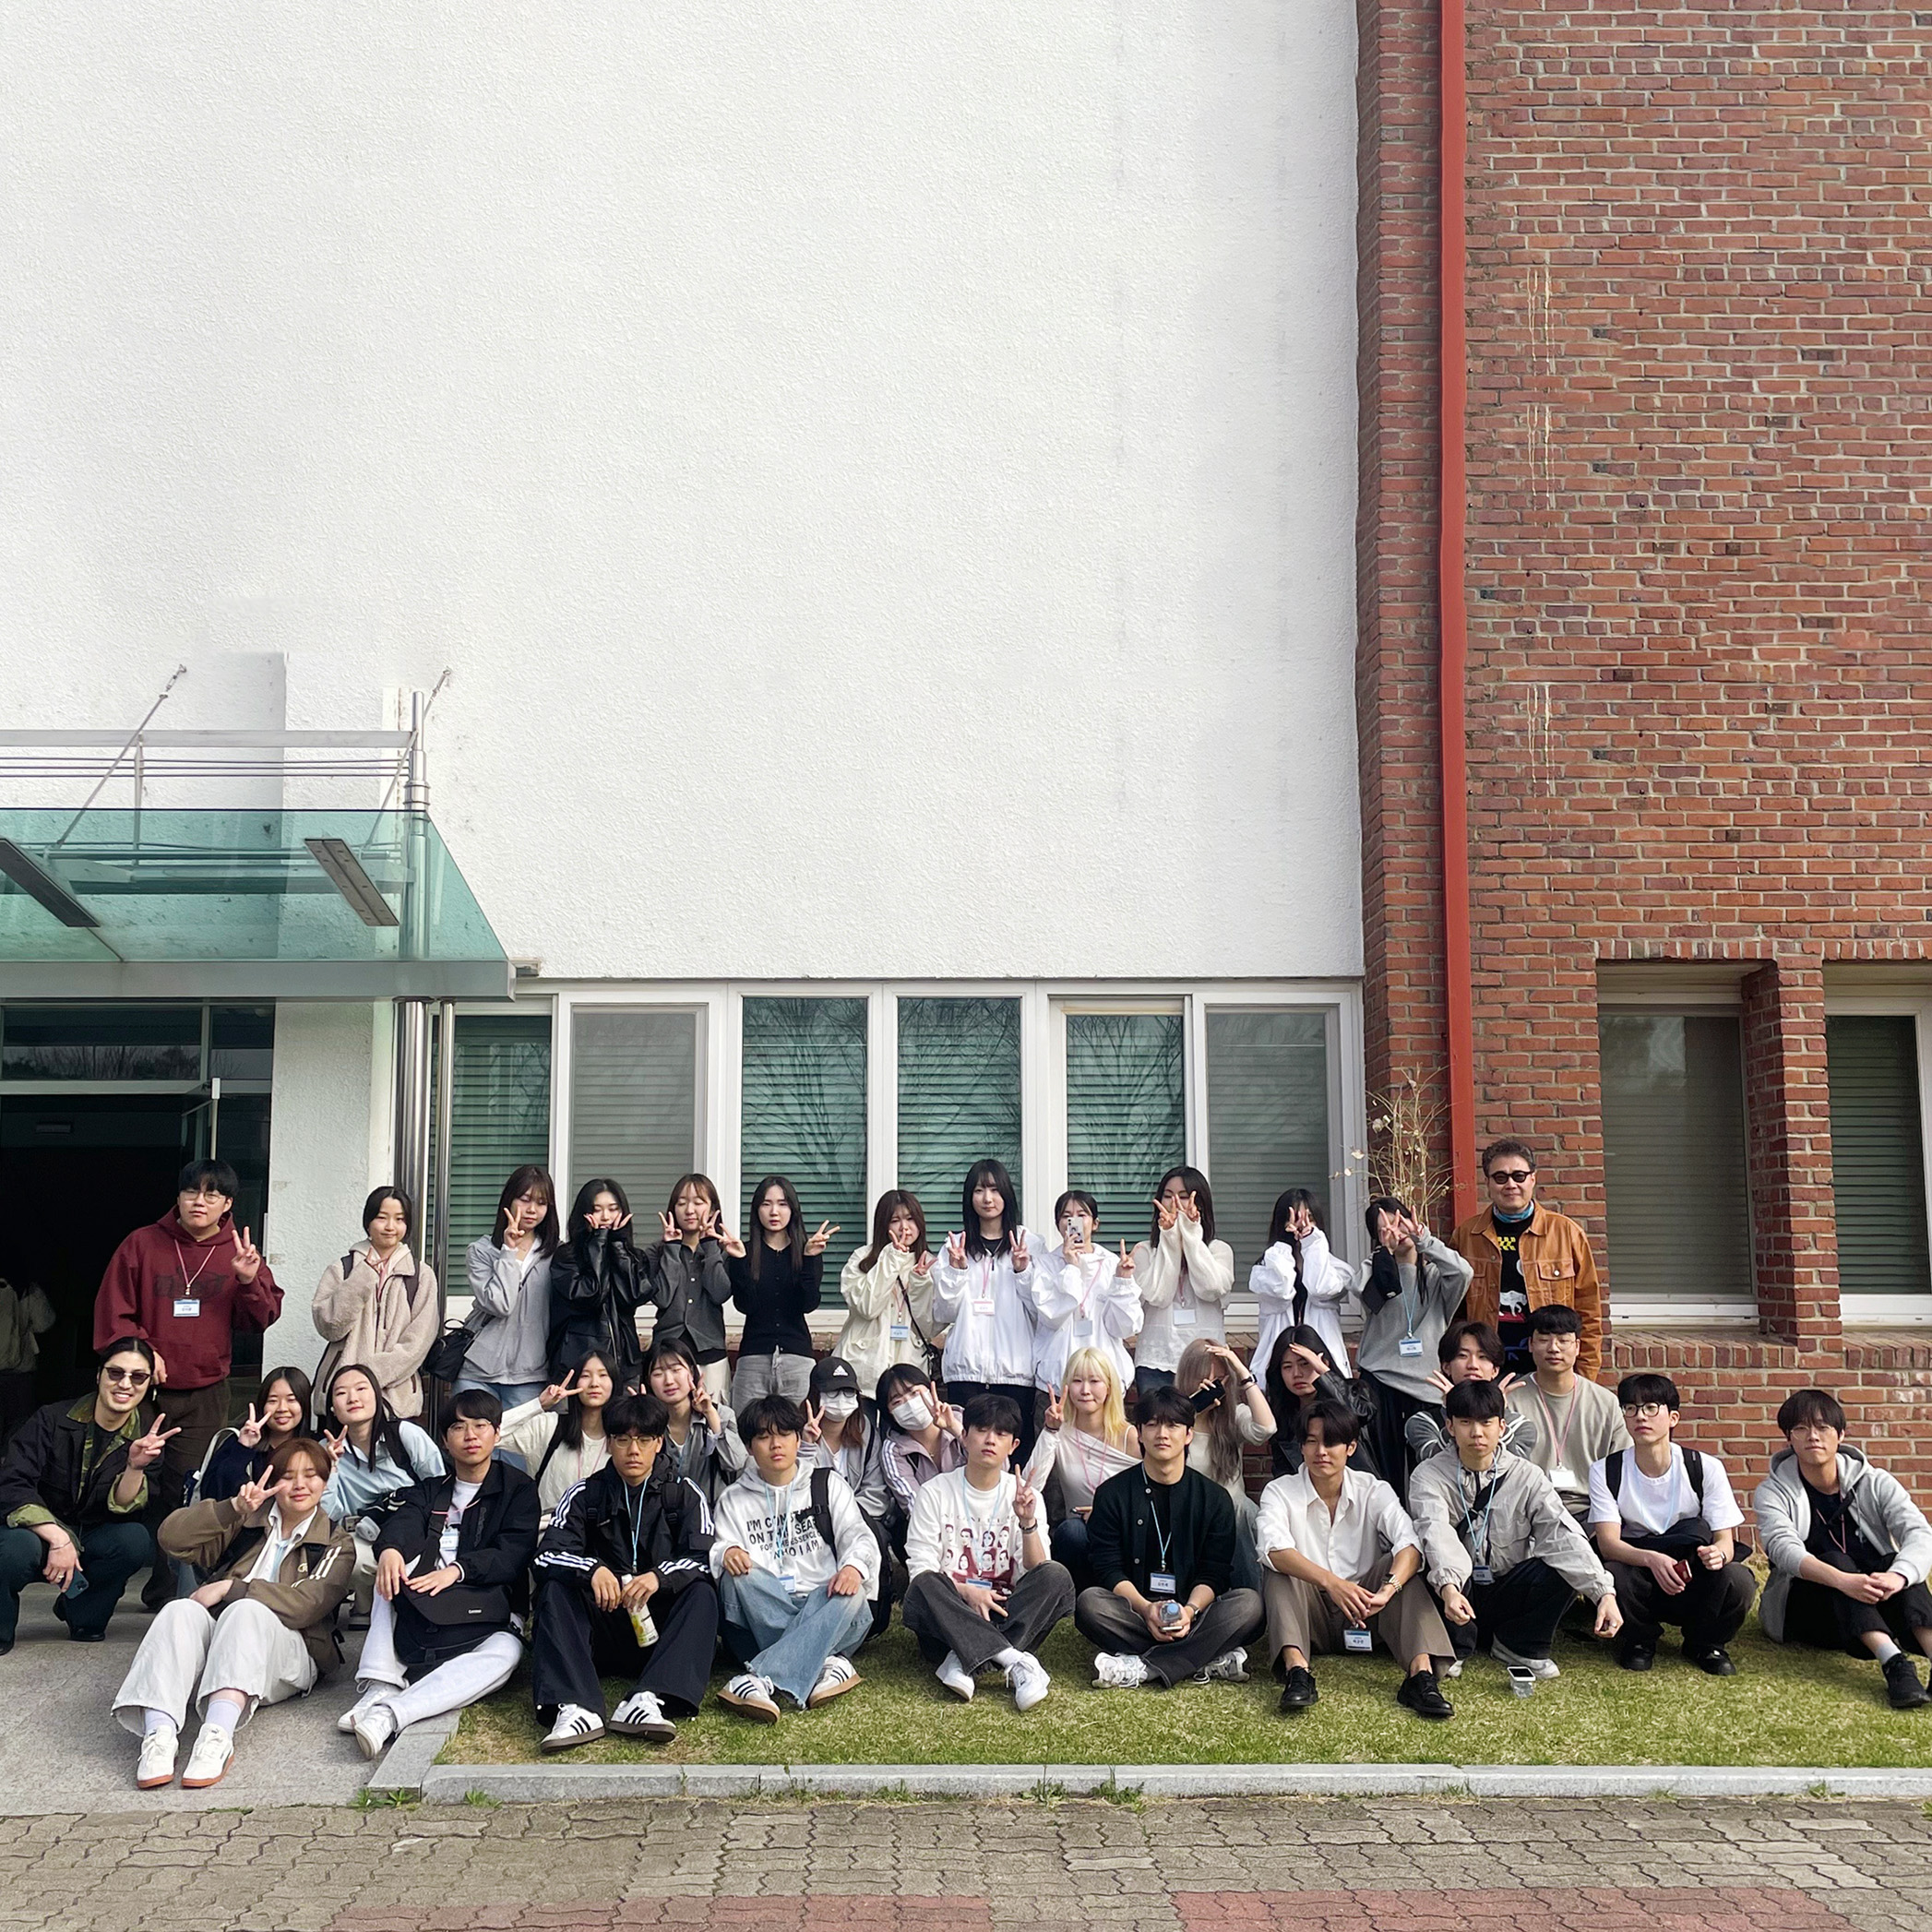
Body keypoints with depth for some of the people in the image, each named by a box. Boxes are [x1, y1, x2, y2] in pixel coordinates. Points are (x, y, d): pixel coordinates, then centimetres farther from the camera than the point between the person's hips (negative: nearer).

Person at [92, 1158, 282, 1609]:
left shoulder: (240, 1253, 5)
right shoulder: (142, 1244, 0)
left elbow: (262, 1318, 3)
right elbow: (113, 1309, 1)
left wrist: (249, 1280, -15)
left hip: (206, 1394, 1)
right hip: (146, 1388, -1)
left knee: (182, 1493, 2)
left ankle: (165, 1591, 11)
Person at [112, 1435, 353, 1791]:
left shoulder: (336, 1543, 13)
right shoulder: (248, 1522, 22)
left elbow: (307, 1604, -6)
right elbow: (173, 1538, 7)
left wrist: (231, 1588, -11)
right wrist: (235, 1507, -5)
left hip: (287, 1651, -3)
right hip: (216, 1638, 3)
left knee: (246, 1610, -34)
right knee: (181, 1611, -28)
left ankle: (217, 1735, -55)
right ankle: (159, 1734, -48)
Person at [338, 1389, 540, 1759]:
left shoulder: (518, 1490, 10)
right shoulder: (428, 1491, 19)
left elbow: (513, 1555, -7)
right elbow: (402, 1522, -5)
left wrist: (456, 1570, -26)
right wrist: (389, 1549, -31)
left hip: (486, 1619, -3)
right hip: (420, 1616, 3)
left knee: (506, 1653, -36)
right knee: (398, 1562, -23)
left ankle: (389, 1714, -53)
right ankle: (380, 1687, -33)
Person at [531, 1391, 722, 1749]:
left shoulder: (684, 1494, 6)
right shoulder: (586, 1495, 7)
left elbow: (703, 1558, -9)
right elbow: (547, 1555, -8)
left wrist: (660, 1577, -30)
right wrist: (592, 1570, -29)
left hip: (659, 1630, 0)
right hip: (601, 1629, 1)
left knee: (702, 1592, -27)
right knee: (555, 1589, -24)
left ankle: (648, 1701, -45)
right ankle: (576, 1707, -44)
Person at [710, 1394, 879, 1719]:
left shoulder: (827, 1484, 17)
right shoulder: (734, 1500, 18)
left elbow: (858, 1535, 3)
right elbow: (720, 1548, 2)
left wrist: (854, 1566, -22)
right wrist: (726, 1553, -25)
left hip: (826, 1608, 0)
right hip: (764, 1617, 0)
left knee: (851, 1594, -35)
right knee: (737, 1576, -30)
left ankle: (763, 1680, -51)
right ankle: (824, 1662, -38)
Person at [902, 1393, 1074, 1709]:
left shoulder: (1023, 1495, 8)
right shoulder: (934, 1493, 4)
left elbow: (1036, 1572, -1)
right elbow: (920, 1568, -4)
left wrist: (1028, 1523, -19)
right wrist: (966, 1592, -21)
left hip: (1005, 1613, 2)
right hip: (950, 1613, -2)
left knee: (1057, 1578, -25)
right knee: (923, 1587, -33)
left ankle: (964, 1661, -33)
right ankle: (1015, 1660, -38)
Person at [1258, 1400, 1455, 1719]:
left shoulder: (1373, 1491, 2)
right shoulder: (1280, 1492, -2)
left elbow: (1409, 1543, -17)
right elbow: (1273, 1548, -24)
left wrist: (1389, 1589, -38)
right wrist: (1331, 1582, -40)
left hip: (1365, 1614, 1)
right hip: (1310, 1619, -1)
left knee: (1403, 1566, -22)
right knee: (1280, 1574, -26)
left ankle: (1421, 1672, -38)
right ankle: (1297, 1670, -44)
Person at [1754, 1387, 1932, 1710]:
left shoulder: (1875, 1483, 1)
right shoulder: (1773, 1492, -3)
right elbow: (1783, 1547, -23)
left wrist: (1898, 1576, -40)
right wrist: (1842, 1580, -43)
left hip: (1875, 1603, 2)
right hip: (1806, 1608, -2)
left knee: (1896, 1562, -25)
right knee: (1834, 1559, -29)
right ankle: (1893, 1662, -49)